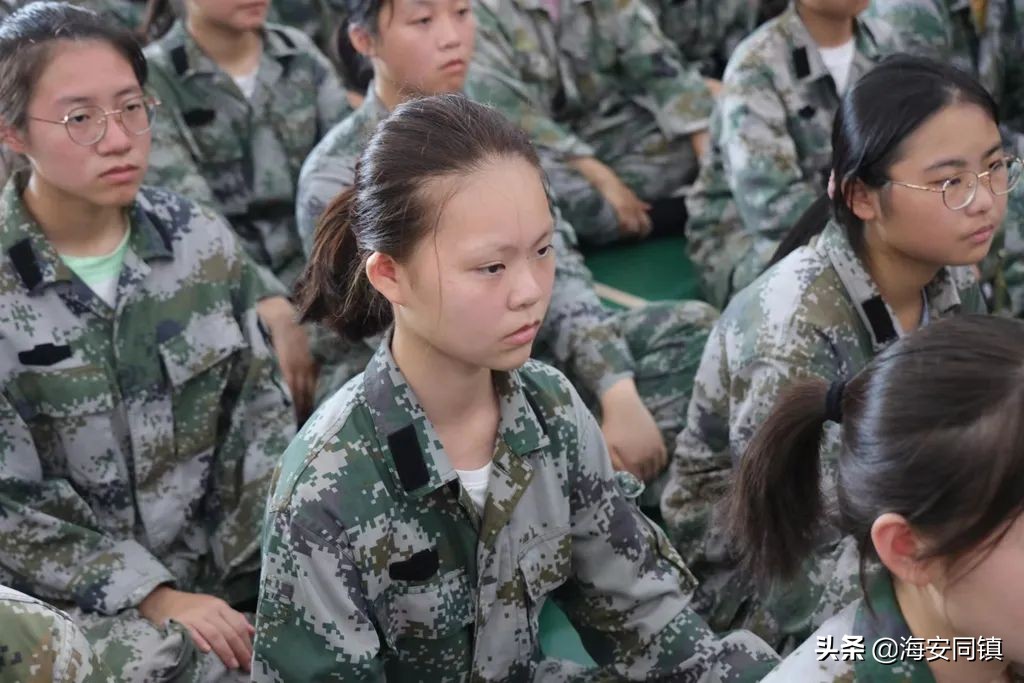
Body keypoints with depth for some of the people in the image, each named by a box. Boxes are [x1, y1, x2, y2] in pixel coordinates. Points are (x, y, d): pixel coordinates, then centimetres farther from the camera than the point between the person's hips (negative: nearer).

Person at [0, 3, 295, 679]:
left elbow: (261, 414, 4)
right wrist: (151, 597, -16)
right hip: (69, 596, -3)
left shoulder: (201, 238, 0)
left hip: (226, 573, 3)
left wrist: (276, 576, -6)